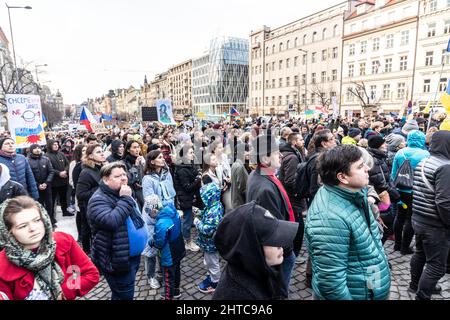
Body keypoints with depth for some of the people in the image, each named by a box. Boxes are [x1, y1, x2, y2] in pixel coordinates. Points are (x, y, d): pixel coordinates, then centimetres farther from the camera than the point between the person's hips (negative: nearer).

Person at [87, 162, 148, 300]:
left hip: (134, 255, 9)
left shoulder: (123, 193, 8)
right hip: (118, 259, -8)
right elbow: (111, 221, -37)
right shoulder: (98, 200, -19)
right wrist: (125, 199, -29)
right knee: (124, 296, 6)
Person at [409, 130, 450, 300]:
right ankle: (422, 296, 14)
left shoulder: (422, 162, 7)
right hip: (435, 225, -9)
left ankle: (415, 285, 41)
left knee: (420, 253, 25)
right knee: (436, 266, 5)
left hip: (418, 218, 9)